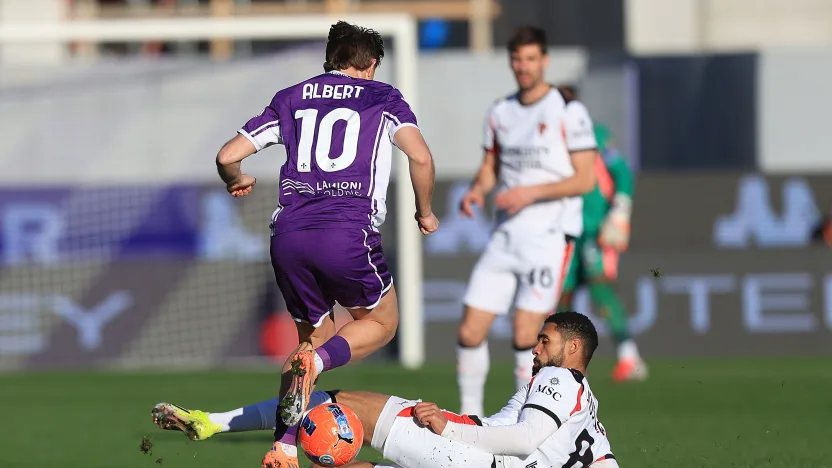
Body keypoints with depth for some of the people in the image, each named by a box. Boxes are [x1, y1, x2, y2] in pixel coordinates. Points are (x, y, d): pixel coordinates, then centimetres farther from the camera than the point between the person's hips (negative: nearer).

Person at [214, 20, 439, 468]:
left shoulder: (290, 99, 20)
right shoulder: (382, 98, 13)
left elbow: (227, 156, 18)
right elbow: (419, 157, -3)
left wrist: (236, 181, 42)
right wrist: (425, 212, 13)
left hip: (288, 237, 4)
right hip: (349, 231, -4)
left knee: (316, 336, 22)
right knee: (380, 323, 19)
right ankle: (315, 362, -13)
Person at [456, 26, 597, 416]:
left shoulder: (568, 112, -6)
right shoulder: (500, 113, 12)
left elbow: (584, 179, -9)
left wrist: (531, 193, -18)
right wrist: (477, 190, -2)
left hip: (550, 236, -6)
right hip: (505, 236, 6)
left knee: (525, 336, -12)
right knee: (470, 331, -1)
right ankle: (469, 416, 13)